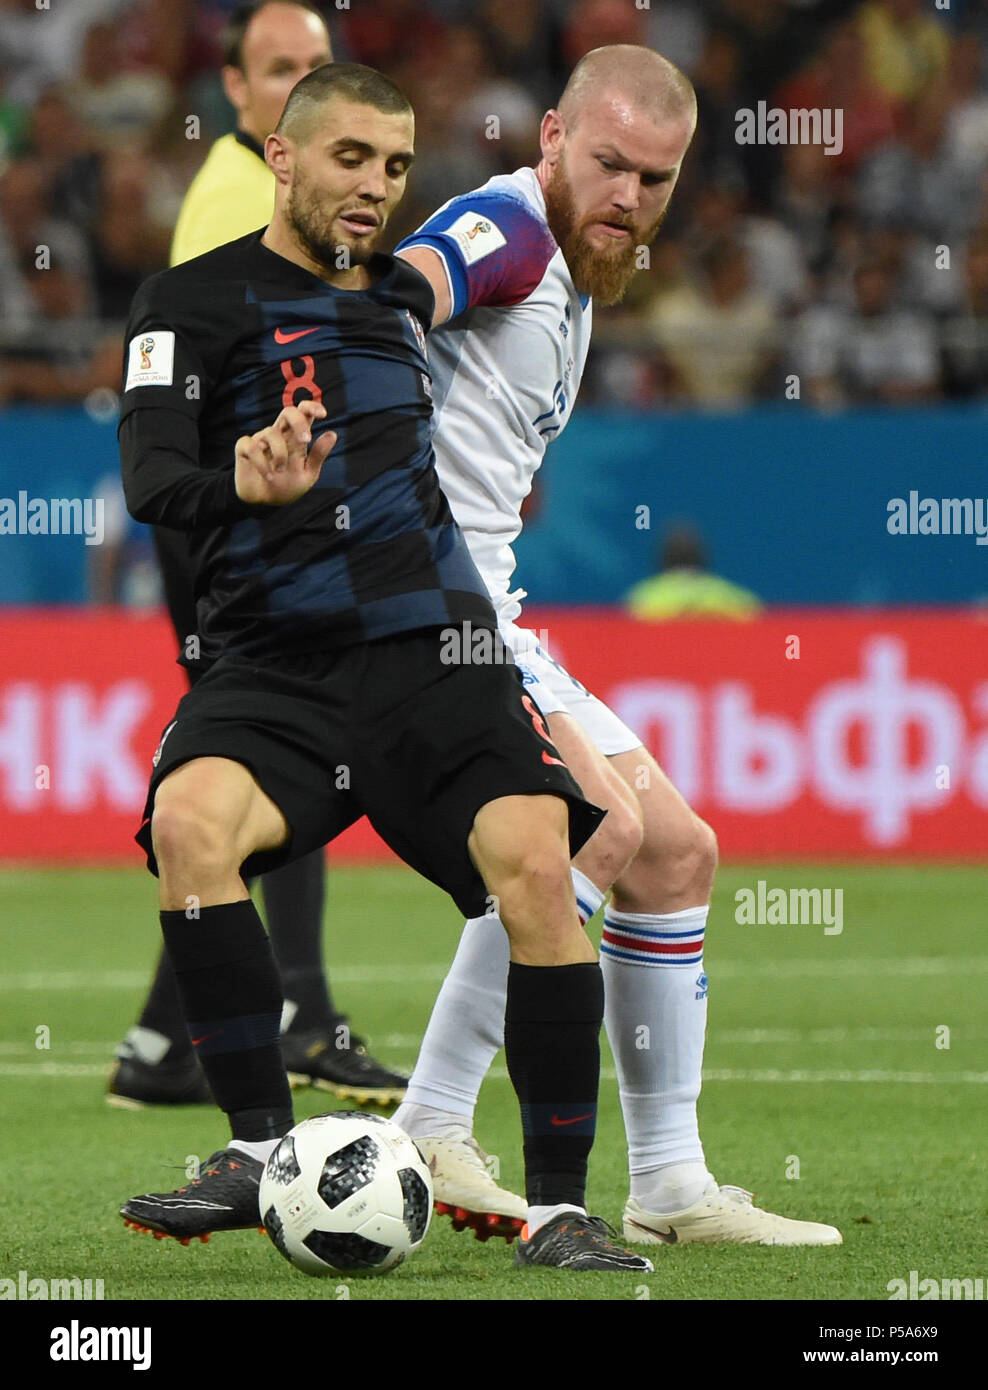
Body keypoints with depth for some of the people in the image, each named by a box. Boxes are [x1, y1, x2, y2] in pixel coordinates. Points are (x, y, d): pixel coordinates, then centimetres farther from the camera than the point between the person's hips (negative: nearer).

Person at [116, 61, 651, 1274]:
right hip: (273, 668, -3)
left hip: (435, 659, 4)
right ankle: (262, 1149, -22)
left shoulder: (403, 297, 20)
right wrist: (243, 488, -29)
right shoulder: (194, 299, 4)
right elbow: (150, 478, -9)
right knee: (187, 820, -33)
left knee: (537, 864, -22)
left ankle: (558, 1208, -15)